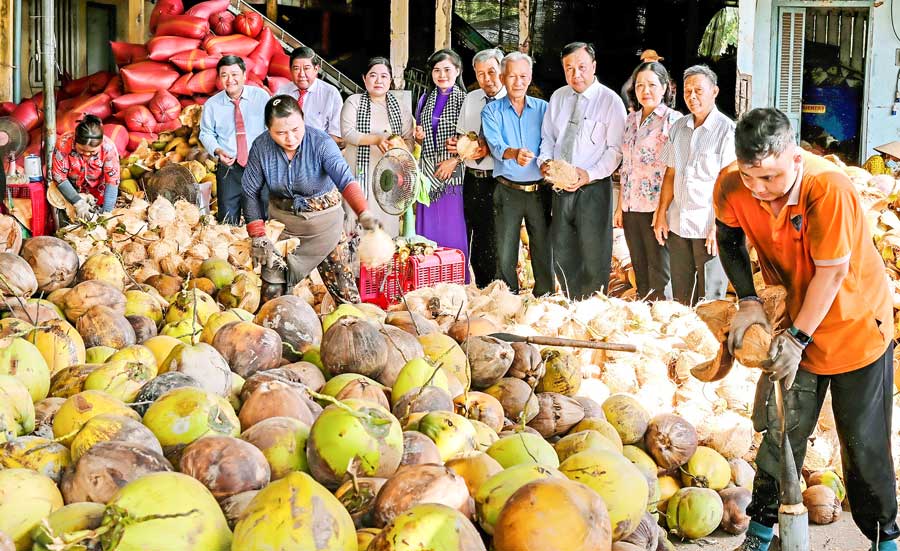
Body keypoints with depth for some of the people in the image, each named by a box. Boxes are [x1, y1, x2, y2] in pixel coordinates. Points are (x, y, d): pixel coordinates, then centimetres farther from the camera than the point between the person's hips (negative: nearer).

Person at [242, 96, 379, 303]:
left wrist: (364, 213, -55)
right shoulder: (261, 147, -15)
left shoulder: (321, 143, -24)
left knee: (342, 286, -2)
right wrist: (257, 236, -10)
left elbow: (345, 179, -39)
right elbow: (251, 192, -5)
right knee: (273, 290, 5)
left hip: (325, 220, -2)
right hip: (282, 220, 2)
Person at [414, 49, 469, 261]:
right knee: (428, 229, 5)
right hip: (428, 172, 5)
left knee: (453, 230, -4)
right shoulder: (426, 99, 14)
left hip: (453, 172, -5)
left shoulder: (465, 100, -2)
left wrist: (454, 160, -14)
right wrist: (419, 137, 1)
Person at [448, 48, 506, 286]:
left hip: (498, 180, -6)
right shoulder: (470, 99, 11)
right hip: (472, 179, 6)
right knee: (475, 240, 11)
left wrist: (489, 149, -23)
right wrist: (455, 143, -3)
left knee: (495, 243, -3)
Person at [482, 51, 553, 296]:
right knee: (505, 253, 1)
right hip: (508, 191, -1)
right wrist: (514, 153, -33)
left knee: (543, 250, 2)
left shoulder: (543, 109, 11)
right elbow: (495, 144, -12)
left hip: (539, 190, 1)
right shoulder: (492, 111, 5)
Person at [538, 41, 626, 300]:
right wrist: (545, 160, -3)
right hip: (561, 188, 5)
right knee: (562, 253, 12)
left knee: (594, 256, 1)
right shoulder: (558, 98, 10)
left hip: (594, 188, -5)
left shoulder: (610, 101, -6)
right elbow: (548, 138, 18)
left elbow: (616, 149, -10)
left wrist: (589, 174, -21)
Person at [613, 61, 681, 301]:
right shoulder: (631, 119, 14)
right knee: (640, 274, 12)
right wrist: (620, 207, 14)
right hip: (631, 208, 6)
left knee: (659, 277, -2)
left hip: (657, 208, -6)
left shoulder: (673, 120, -6)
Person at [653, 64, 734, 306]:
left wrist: (718, 227, -16)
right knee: (679, 296, 11)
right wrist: (661, 214, 8)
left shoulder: (727, 130, -7)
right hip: (678, 224, 6)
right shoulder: (678, 128, 11)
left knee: (709, 299, 0)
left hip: (709, 225, -5)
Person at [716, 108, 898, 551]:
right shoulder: (731, 185, -17)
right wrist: (748, 301, -6)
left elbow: (831, 272, -25)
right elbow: (729, 239, 4)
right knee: (780, 430, 9)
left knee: (864, 440, 5)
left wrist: (799, 337, -22)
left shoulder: (828, 186, -32)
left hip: (856, 322, -4)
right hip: (793, 322, 4)